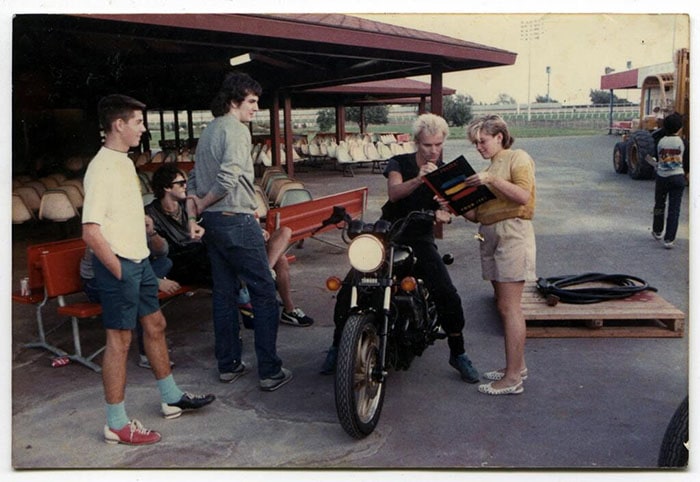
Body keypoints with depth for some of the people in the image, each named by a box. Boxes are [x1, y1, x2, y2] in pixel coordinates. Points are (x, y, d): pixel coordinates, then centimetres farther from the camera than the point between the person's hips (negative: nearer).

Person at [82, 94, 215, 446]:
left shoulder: (124, 162, 11)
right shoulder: (102, 169, -19)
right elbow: (90, 231, -24)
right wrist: (118, 271, -19)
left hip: (139, 260, 10)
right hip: (119, 265, -10)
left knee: (155, 325, 17)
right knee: (119, 339, -1)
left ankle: (172, 400, 33)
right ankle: (116, 425, 11)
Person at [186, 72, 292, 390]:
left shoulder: (208, 132, 16)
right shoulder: (236, 129, -12)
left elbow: (194, 178, 14)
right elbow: (228, 178, -23)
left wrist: (192, 214, 5)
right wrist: (202, 204, -8)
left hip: (212, 222, 9)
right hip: (237, 221, -9)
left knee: (224, 293, 14)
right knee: (264, 293, -3)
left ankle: (227, 364, 21)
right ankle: (270, 371, -1)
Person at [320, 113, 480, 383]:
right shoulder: (399, 163, -2)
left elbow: (447, 208, -3)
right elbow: (394, 192, -22)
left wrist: (443, 214, -28)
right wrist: (418, 179, -41)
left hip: (420, 240, 1)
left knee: (448, 296, -12)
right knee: (348, 289, -11)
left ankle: (458, 354, 10)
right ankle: (337, 346, 9)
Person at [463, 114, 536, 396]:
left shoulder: (518, 158, 0)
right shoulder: (489, 168, 22)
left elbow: (524, 195, -17)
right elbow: (477, 214, 15)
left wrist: (492, 180, -22)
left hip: (512, 233, -8)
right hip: (490, 235, 8)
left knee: (509, 307, -10)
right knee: (504, 306, 11)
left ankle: (513, 378, -6)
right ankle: (518, 365, 21)